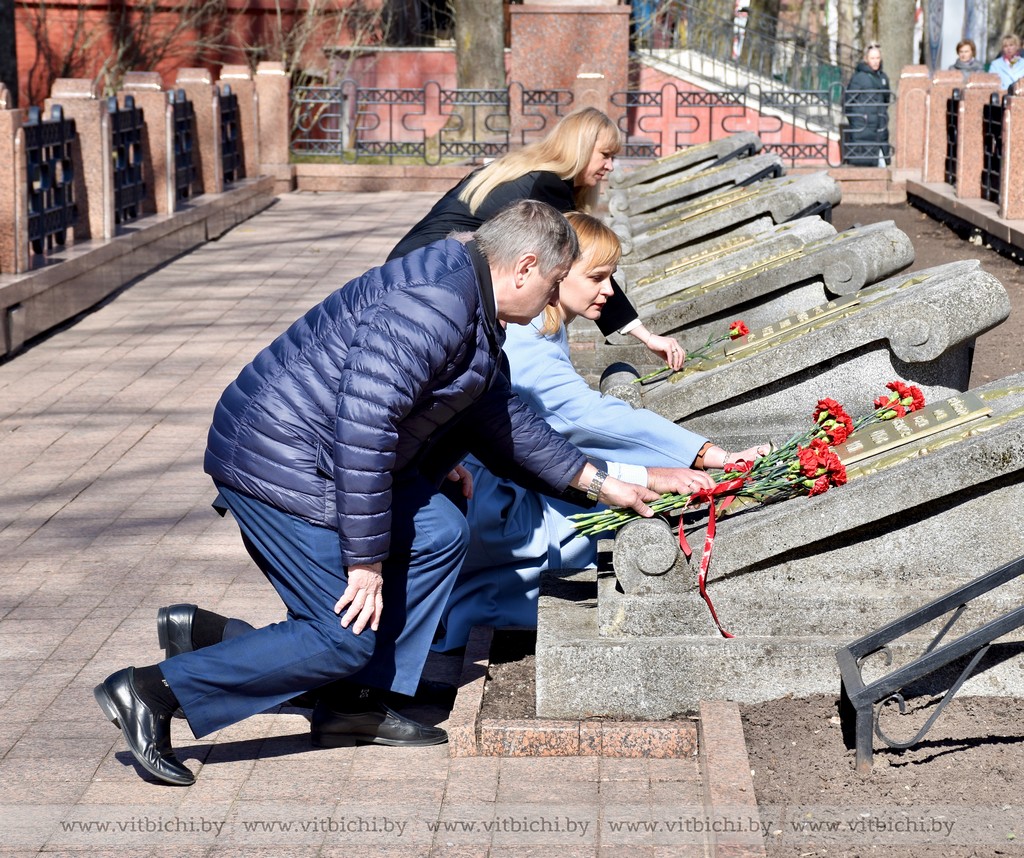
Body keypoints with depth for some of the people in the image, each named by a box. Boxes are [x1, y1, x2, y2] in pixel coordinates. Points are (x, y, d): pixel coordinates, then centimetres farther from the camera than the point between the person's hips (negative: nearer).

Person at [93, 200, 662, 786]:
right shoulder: (434, 305, -21)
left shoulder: (470, 308, 15)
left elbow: (501, 418, 28)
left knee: (439, 535, 12)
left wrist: (598, 484, 31)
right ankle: (154, 692, -8)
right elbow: (364, 423, -27)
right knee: (345, 638, -7)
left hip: (311, 459, 11)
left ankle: (354, 705, 13)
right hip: (281, 467, -11)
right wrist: (365, 559, -23)